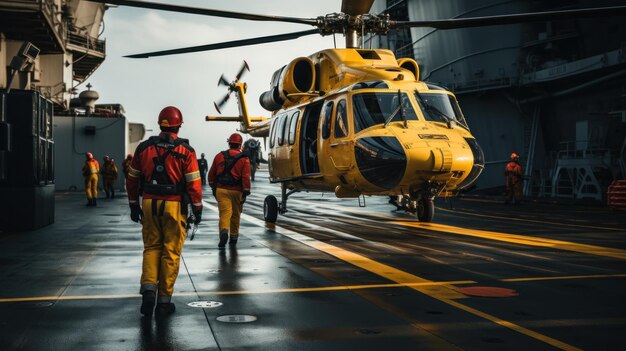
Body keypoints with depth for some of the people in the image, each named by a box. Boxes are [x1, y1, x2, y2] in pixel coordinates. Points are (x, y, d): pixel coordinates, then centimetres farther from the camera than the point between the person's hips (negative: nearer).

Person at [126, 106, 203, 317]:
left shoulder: (144, 148, 5)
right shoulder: (185, 151, -6)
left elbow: (132, 179, 9)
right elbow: (193, 183, -9)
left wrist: (134, 206, 18)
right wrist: (197, 210, 0)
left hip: (149, 205, 3)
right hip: (175, 206, -3)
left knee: (151, 248, 15)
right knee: (171, 252, 5)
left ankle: (148, 289, -4)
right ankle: (164, 301, 10)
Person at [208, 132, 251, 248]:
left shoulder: (219, 156, 5)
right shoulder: (244, 159, -4)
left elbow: (211, 174, 11)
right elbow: (246, 177, -10)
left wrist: (213, 187, 23)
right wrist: (245, 193, -5)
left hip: (221, 190, 1)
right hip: (236, 191, -1)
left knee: (225, 212, -6)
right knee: (235, 215, 14)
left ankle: (224, 231, -32)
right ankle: (233, 238, 25)